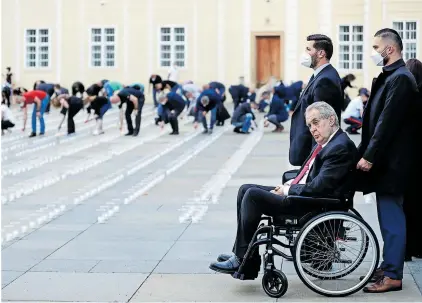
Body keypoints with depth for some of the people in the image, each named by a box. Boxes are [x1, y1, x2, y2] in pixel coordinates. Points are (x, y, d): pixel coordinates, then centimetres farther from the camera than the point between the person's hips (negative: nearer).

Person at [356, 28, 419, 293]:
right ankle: (389, 265, 24)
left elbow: (387, 122, -21)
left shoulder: (400, 78, -16)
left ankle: (393, 276, -2)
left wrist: (369, 156, -19)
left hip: (391, 162, -10)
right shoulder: (389, 77, 14)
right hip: (384, 161, 10)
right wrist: (366, 153, 13)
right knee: (389, 216, 15)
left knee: (392, 217, -6)